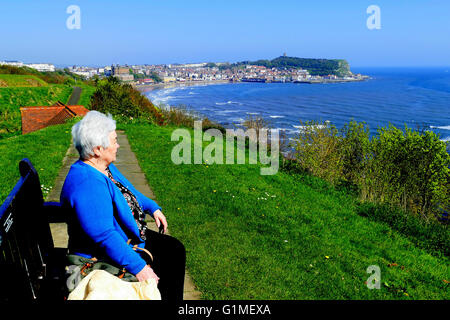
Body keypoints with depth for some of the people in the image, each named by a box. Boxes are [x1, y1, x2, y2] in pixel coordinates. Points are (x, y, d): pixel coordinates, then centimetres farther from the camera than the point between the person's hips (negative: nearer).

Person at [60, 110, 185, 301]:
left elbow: (129, 192, 20)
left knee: (175, 249, 9)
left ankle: (174, 300, 23)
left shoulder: (105, 167, 1)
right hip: (104, 255, -10)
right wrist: (138, 267, -33)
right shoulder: (87, 185, -31)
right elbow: (105, 237, -34)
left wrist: (152, 207, 15)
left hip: (129, 236, 10)